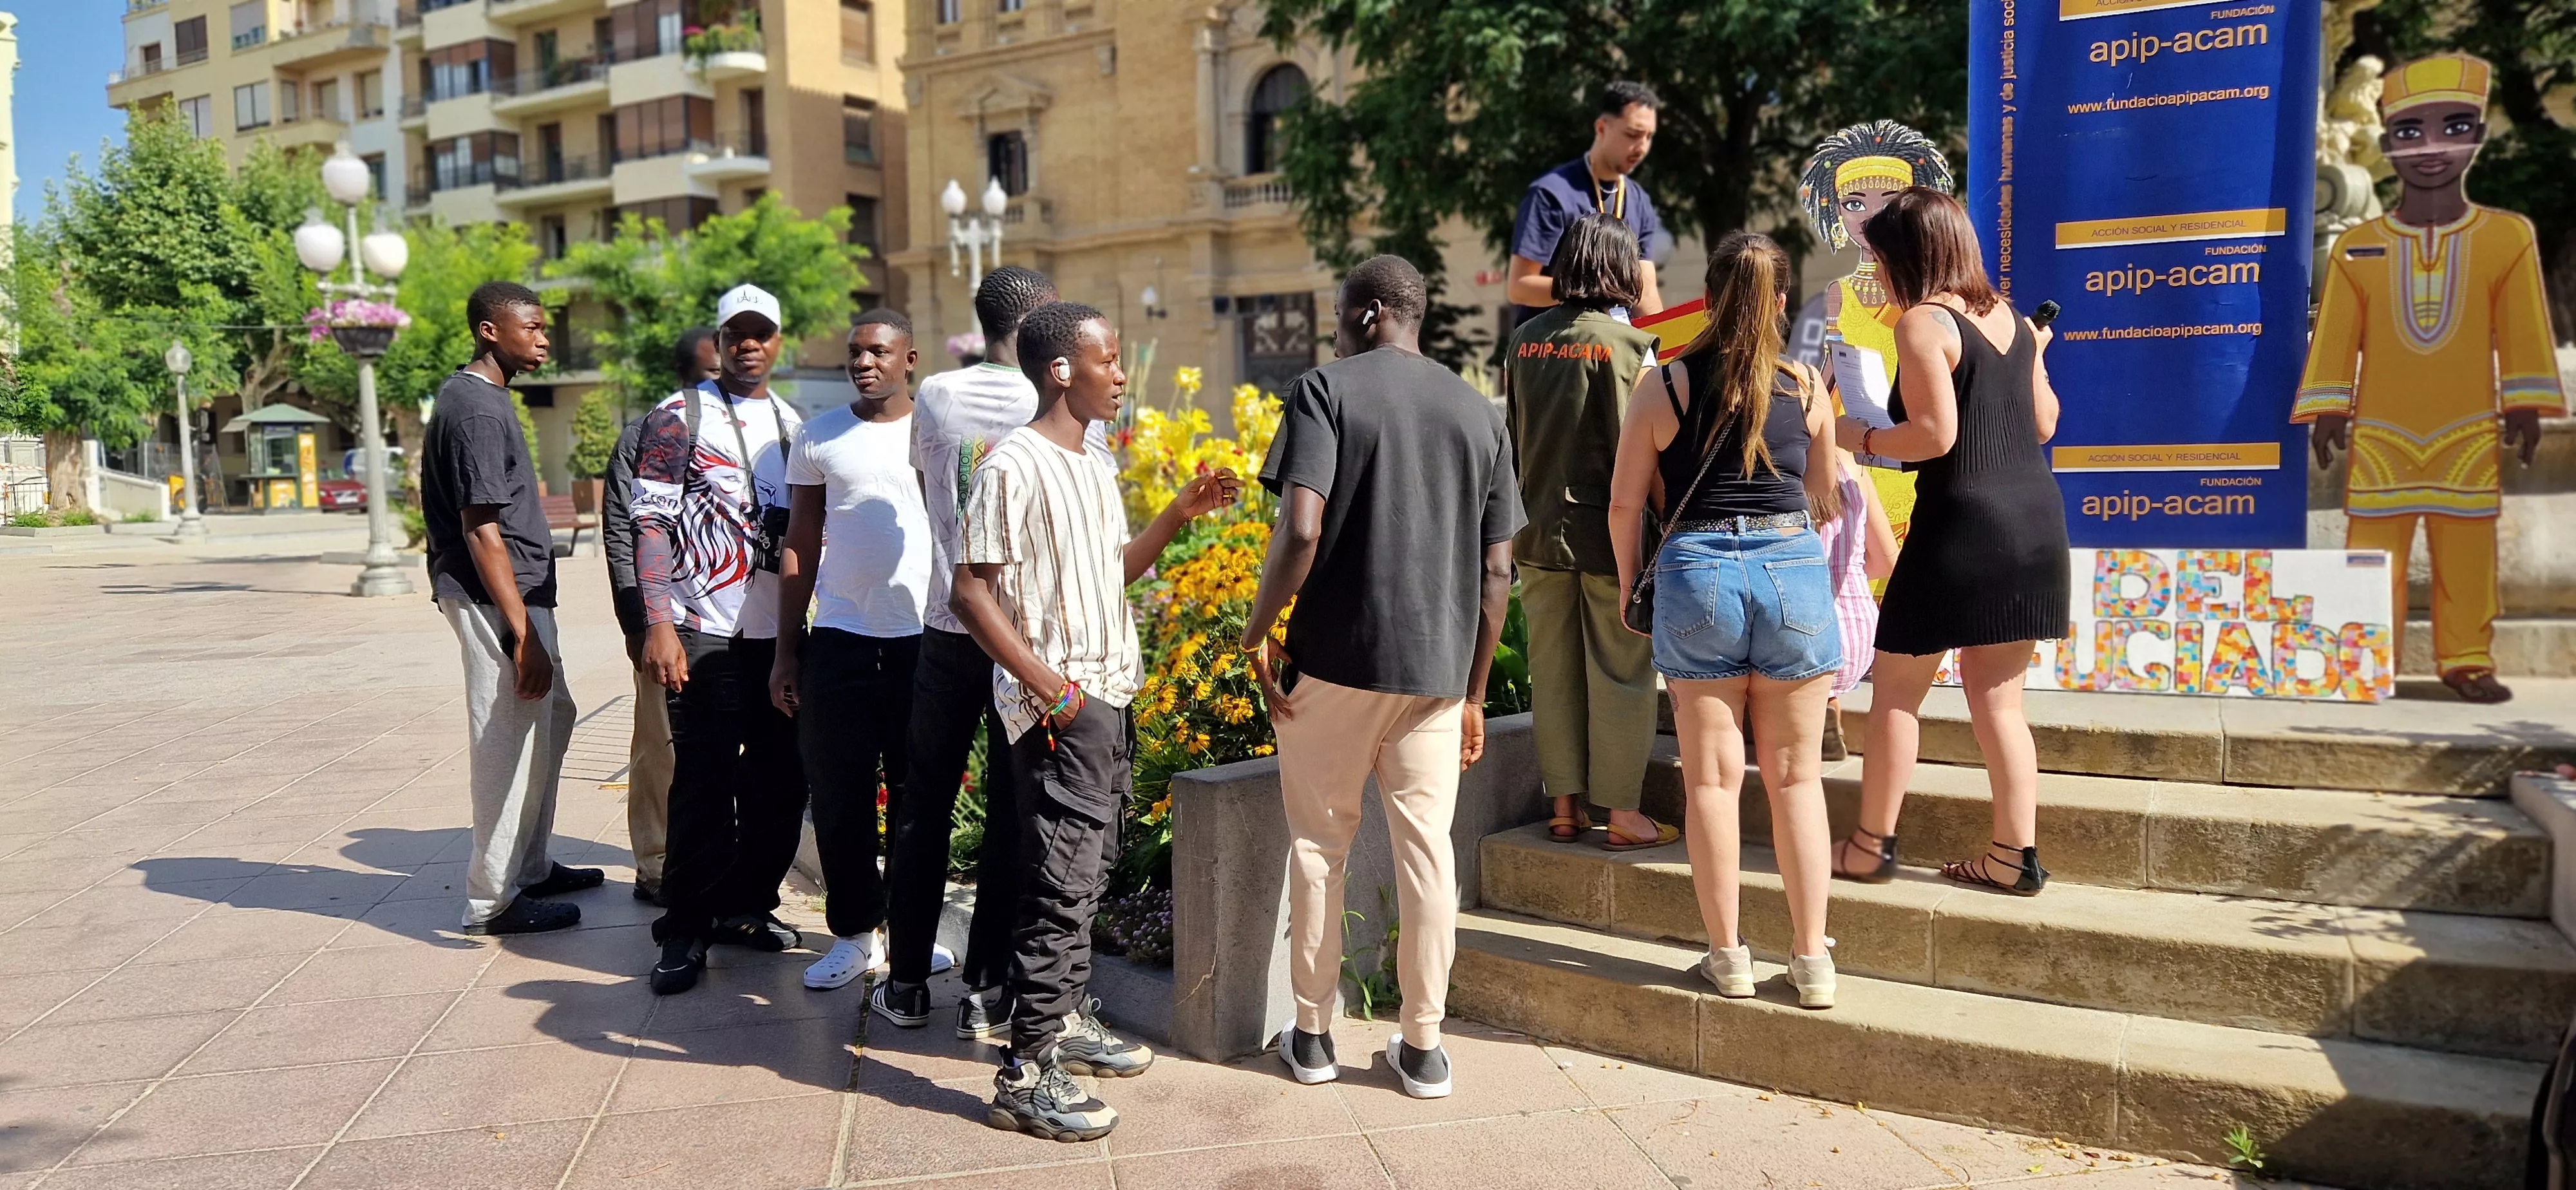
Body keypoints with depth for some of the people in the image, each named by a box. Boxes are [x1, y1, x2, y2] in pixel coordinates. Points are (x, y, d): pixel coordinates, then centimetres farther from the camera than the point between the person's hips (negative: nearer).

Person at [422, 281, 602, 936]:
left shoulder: (474, 395, 13)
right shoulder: (479, 410, -18)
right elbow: (482, 531, -22)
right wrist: (522, 635, -24)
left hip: (520, 591, 11)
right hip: (495, 599, -11)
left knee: (551, 716, 20)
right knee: (510, 741, -3)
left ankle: (531, 866, 31)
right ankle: (493, 899, 8)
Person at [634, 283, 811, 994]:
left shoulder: (791, 424, 16)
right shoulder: (680, 416, 0)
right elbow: (651, 522, -6)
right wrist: (658, 624, -14)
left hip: (780, 632, 5)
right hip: (706, 632, -5)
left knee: (781, 781, 8)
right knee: (704, 783, -4)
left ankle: (748, 907, 23)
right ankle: (686, 931, 8)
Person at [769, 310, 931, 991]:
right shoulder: (819, 438, 7)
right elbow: (800, 548, 9)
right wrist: (786, 651, 5)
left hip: (925, 638, -1)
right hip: (840, 640, 1)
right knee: (840, 795, 4)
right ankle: (854, 933, 16)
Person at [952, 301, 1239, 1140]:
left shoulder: (1095, 467, 14)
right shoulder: (1014, 467, -13)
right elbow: (971, 593, -15)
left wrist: (1182, 512, 12)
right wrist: (1051, 687, -19)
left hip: (1110, 699, 9)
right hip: (1059, 712, -9)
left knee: (1088, 874, 15)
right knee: (1061, 883, -7)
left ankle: (1067, 1019, 29)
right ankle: (1027, 1075, 0)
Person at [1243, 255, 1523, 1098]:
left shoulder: (1325, 391, -3)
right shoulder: (1481, 414, 9)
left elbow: (1301, 531, -17)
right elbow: (1496, 572, 8)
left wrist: (1258, 631, -4)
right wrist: (1473, 691, 15)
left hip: (1335, 657, -3)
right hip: (1437, 667, 3)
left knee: (1318, 843, 11)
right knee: (1426, 848, 10)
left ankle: (1312, 1035, 21)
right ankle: (1423, 1046, 18)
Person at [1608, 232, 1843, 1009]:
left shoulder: (1664, 385, -1)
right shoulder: (1805, 386, 4)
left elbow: (1625, 501, 1)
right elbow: (1825, 497, 15)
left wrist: (1629, 585, 15)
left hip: (1696, 573, -1)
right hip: (1793, 569, 1)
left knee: (1713, 777, 8)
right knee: (1795, 776, 9)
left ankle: (1728, 954, 14)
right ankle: (1811, 960, 13)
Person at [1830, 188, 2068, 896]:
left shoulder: (1922, 323, -9)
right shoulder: (2011, 317, 12)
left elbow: (1935, 435, -17)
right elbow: (2043, 424, 17)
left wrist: (1856, 437, -2)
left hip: (1962, 520, -7)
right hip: (2036, 516, 8)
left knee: (1896, 687, 6)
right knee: (1998, 695, 13)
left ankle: (1871, 848, 12)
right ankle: (2016, 855, 13)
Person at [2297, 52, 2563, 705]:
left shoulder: (2508, 236, 1)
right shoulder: (2356, 246, -1)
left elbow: (2520, 330, 4)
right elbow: (2335, 335, 3)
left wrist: (2523, 405, 3)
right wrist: (2326, 409, 1)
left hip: (2469, 433, 0)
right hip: (2379, 433, 0)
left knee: (2466, 552, 6)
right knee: (2372, 551, 2)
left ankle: (2466, 659, 16)